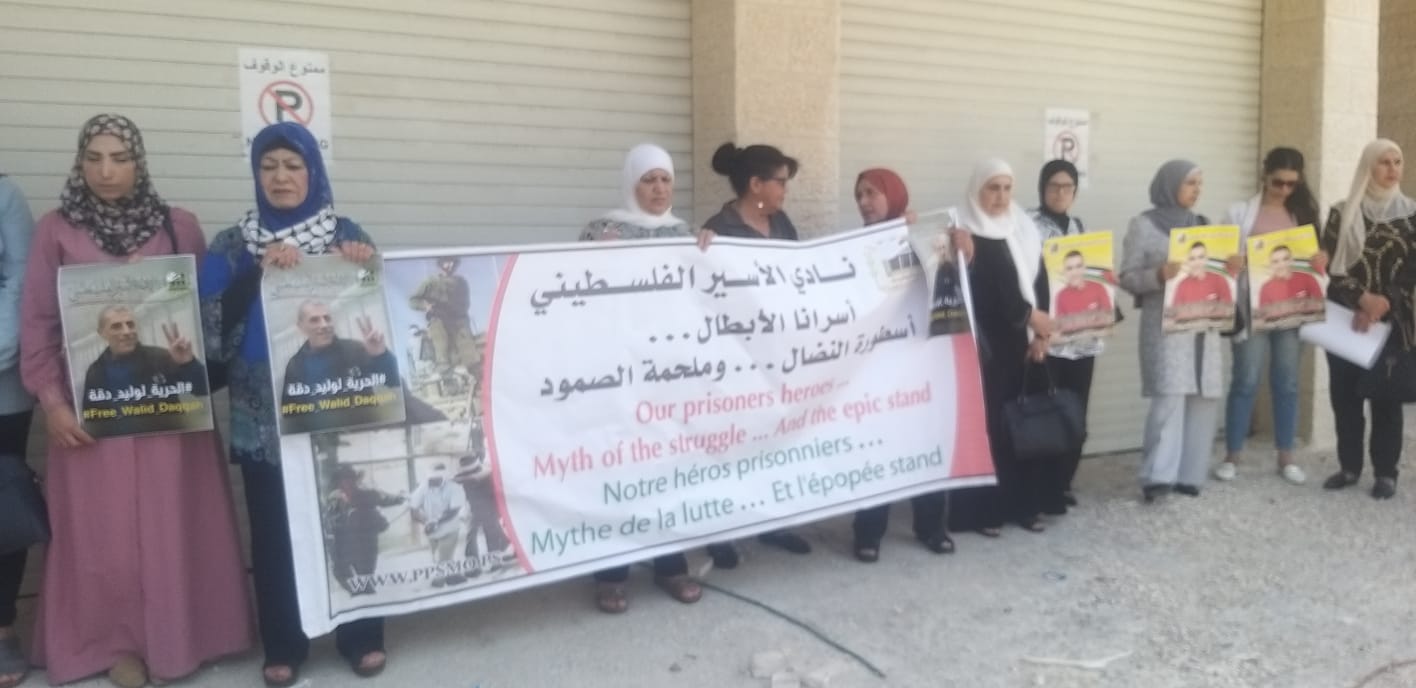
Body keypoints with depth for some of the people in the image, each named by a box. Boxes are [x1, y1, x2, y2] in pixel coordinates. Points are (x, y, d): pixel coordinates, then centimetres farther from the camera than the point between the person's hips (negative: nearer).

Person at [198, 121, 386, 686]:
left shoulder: (346, 235, 5)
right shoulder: (233, 245, 5)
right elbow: (212, 321, -6)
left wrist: (366, 268, -15)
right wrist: (259, 271, -17)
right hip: (264, 411, 1)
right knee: (274, 527, 3)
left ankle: (362, 636, 18)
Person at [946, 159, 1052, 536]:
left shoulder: (1025, 230, 13)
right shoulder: (965, 234, -6)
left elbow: (1040, 284, 9)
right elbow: (981, 291, -14)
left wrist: (1040, 334, -3)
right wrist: (1028, 314, -16)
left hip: (1023, 343, 5)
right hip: (985, 344, -5)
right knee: (987, 423, -5)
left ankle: (1023, 504, 16)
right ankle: (982, 510, 3)